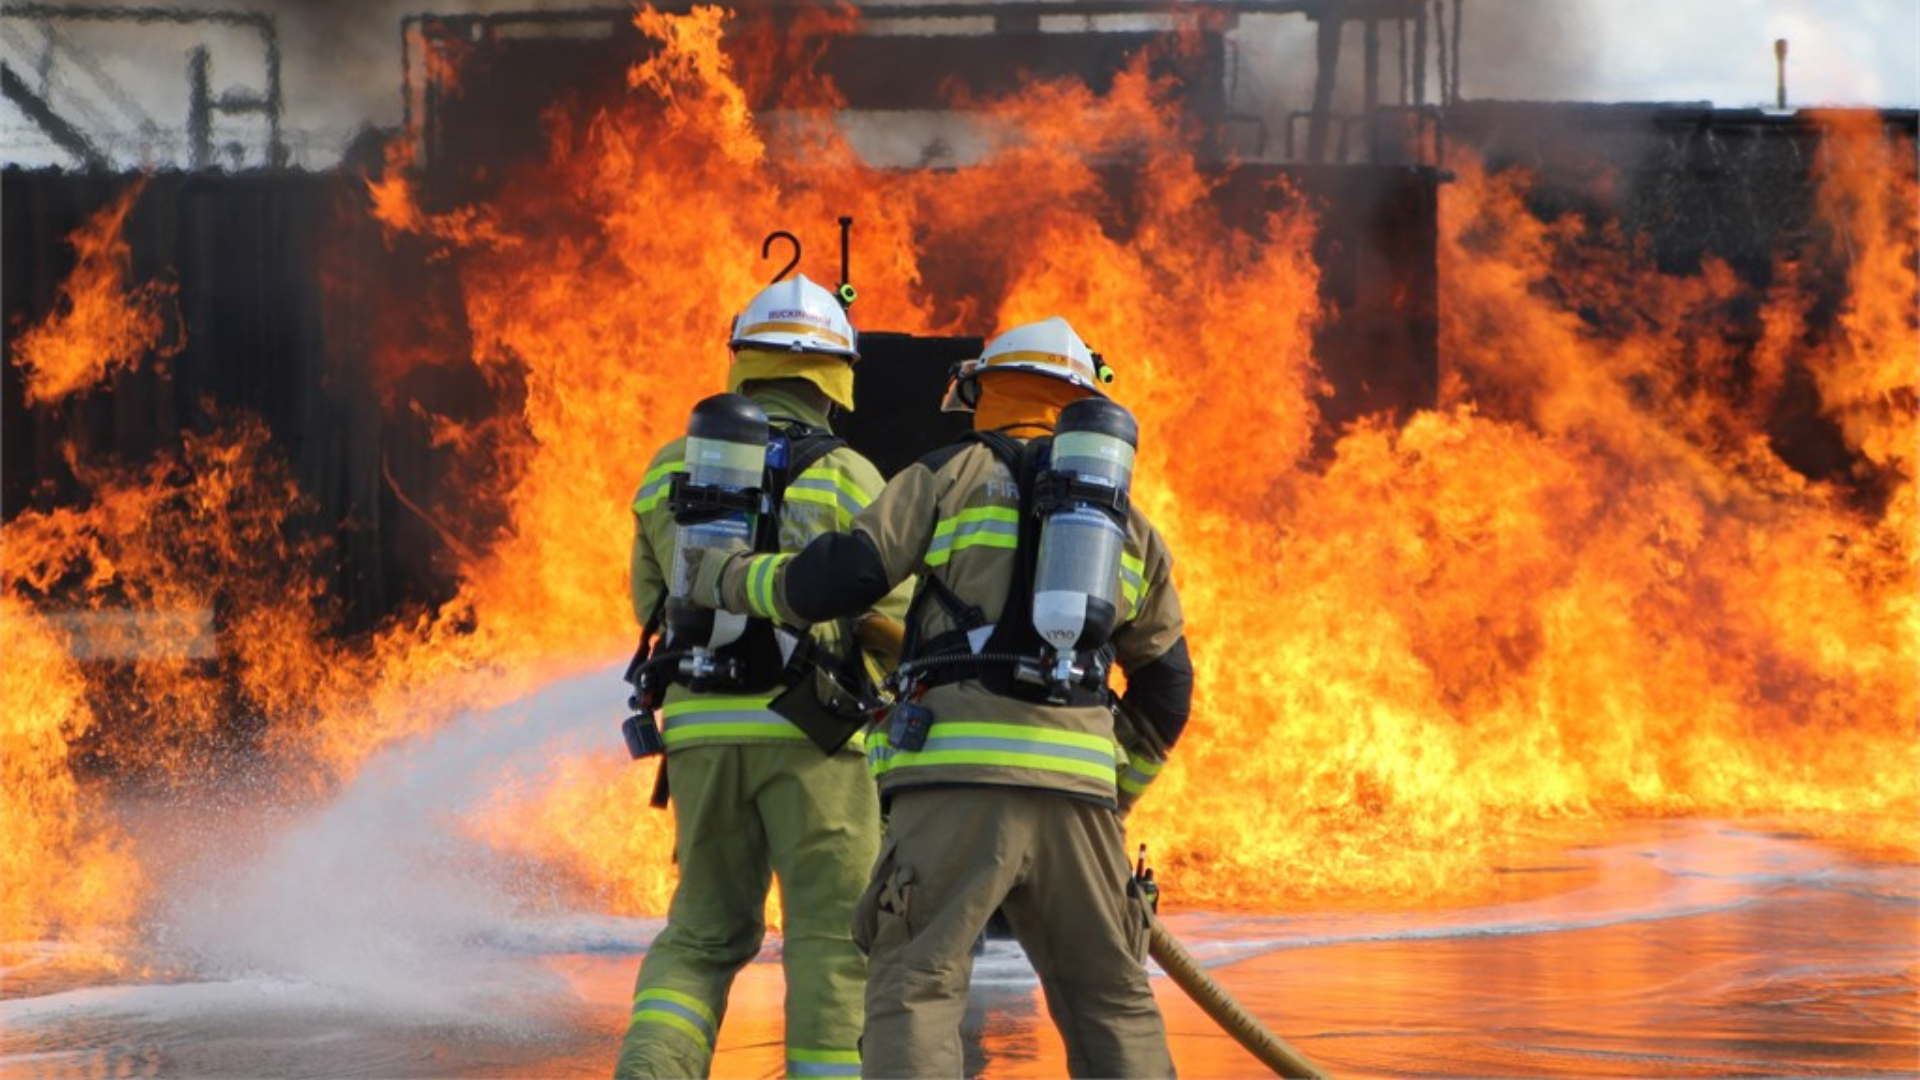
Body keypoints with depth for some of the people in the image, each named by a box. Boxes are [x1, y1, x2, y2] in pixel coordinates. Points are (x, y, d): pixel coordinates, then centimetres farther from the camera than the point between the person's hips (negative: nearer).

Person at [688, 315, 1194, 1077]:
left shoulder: (957, 475, 9)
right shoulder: (1129, 524, 23)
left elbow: (836, 579, 1)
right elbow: (1165, 686, 26)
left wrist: (722, 578, 18)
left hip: (957, 775, -4)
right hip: (1076, 785, 4)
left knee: (914, 989, -7)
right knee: (1111, 1000, 13)